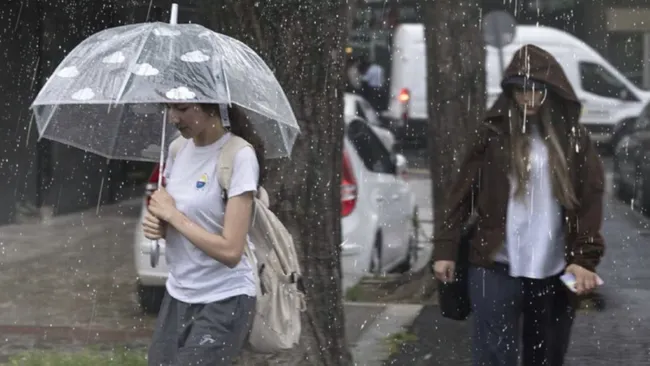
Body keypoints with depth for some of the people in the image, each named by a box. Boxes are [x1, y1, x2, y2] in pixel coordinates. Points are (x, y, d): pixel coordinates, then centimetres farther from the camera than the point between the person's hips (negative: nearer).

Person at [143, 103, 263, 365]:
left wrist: (173, 215, -15)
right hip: (177, 295, 7)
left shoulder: (239, 156, -16)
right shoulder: (179, 149, 5)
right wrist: (157, 225, -5)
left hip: (225, 302, -7)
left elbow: (230, 251, -21)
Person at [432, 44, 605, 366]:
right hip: (496, 267, -2)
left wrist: (584, 258, -6)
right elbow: (462, 193, 3)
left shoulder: (574, 139, 5)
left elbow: (590, 201, 3)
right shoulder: (493, 134, 1)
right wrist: (445, 248, -1)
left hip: (554, 271, 2)